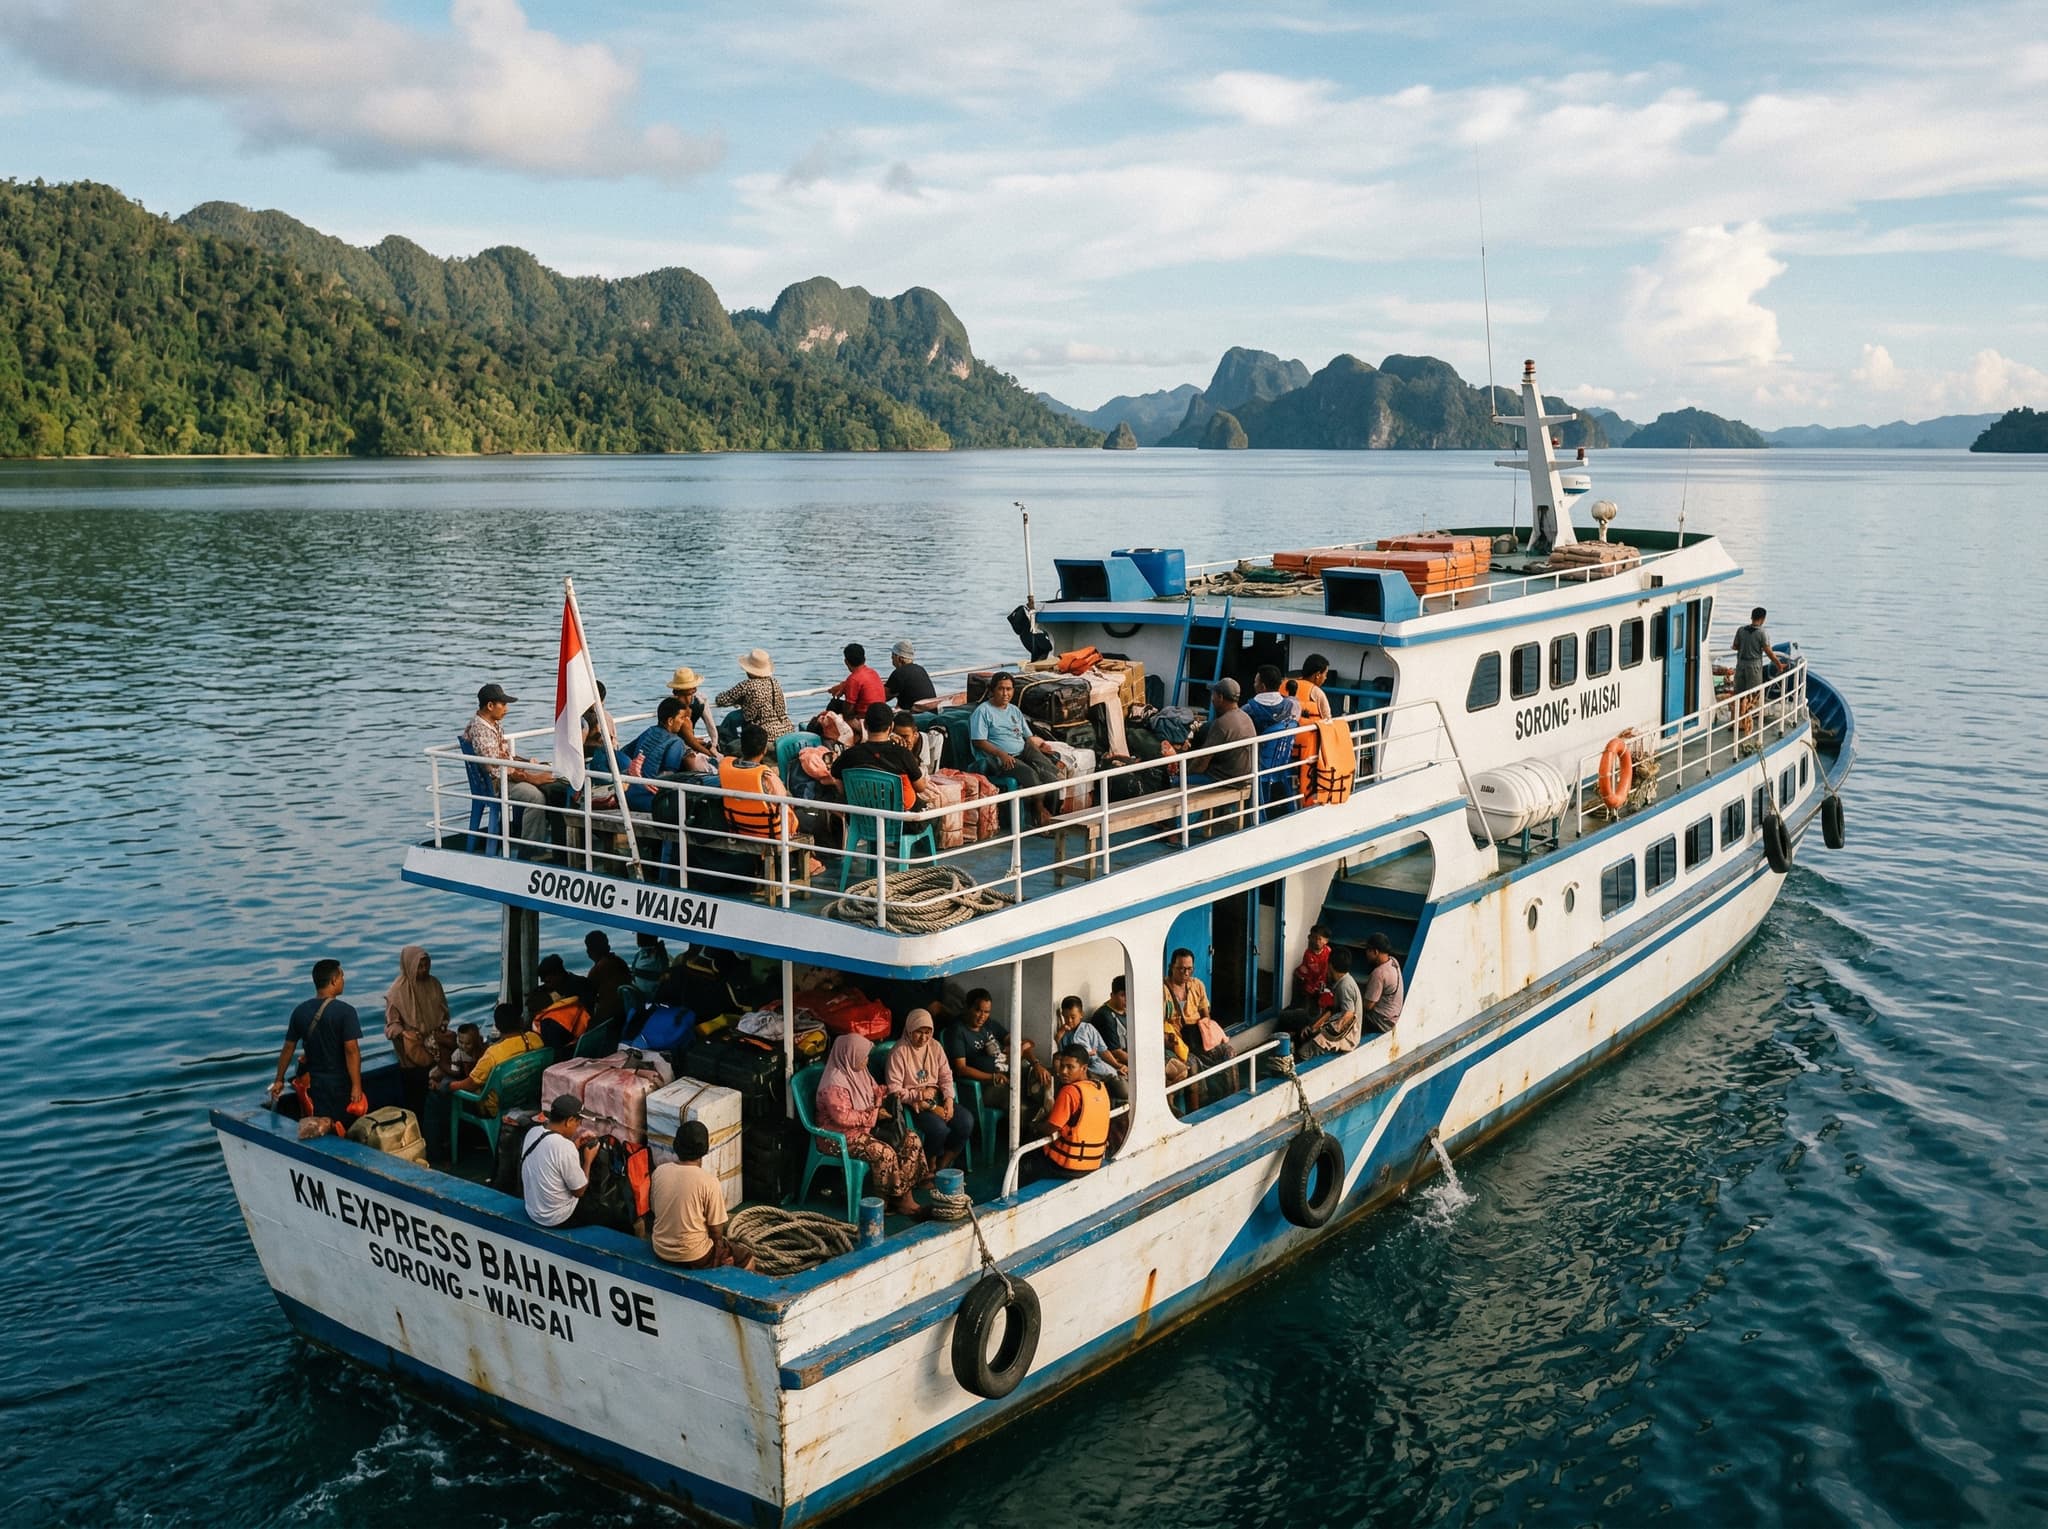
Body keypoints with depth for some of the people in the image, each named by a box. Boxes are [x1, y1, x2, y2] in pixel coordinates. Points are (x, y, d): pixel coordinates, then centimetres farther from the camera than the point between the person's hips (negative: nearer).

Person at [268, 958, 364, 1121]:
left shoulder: (300, 1011, 2)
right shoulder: (345, 1011, -15)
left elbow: (288, 1048, 6)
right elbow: (351, 1050, -19)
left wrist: (279, 1080, 16)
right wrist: (357, 1086, -19)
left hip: (314, 1082, 5)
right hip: (341, 1083, -4)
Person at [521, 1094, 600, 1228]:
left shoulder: (533, 1132, -5)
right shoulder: (565, 1147, -28)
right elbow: (579, 1191, -17)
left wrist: (575, 1146, 9)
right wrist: (588, 1160, -5)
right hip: (557, 1218, -8)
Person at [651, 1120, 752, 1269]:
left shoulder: (659, 1172, -6)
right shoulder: (709, 1181, -20)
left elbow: (654, 1209, 8)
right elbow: (716, 1231, -13)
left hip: (660, 1251, 6)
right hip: (693, 1256, -6)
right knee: (746, 1258, 16)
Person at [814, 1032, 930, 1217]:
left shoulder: (860, 1073, 9)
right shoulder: (835, 1084, -21)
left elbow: (874, 1092, 25)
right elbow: (843, 1117, -28)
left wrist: (882, 1092, 0)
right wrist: (873, 1114, -19)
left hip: (866, 1129, 10)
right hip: (841, 1137, -10)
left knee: (912, 1139, -7)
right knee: (884, 1152, -32)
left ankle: (905, 1197, -11)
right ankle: (896, 1201, -13)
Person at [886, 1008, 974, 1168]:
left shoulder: (935, 1047, 7)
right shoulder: (899, 1052, -12)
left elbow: (946, 1076, 8)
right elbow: (894, 1090, -14)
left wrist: (949, 1100, -8)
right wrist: (919, 1095, -17)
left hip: (936, 1096, 6)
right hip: (912, 1102, -6)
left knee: (966, 1121, -17)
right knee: (939, 1128, -31)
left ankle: (943, 1165, 0)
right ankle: (931, 1166, -1)